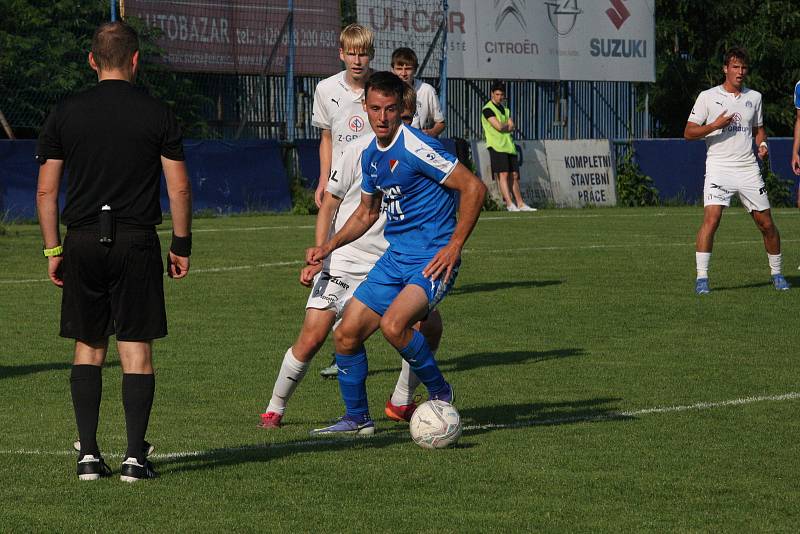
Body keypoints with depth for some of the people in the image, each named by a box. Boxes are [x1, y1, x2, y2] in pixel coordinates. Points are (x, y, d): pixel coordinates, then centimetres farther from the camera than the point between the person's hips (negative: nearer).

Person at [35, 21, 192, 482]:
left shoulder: (66, 114, 3)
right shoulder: (158, 115, -1)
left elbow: (46, 190, 3)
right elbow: (180, 187, -2)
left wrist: (53, 250, 10)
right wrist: (182, 246, 7)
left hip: (83, 241, 2)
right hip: (137, 243, -2)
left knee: (89, 348, 11)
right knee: (136, 350, 2)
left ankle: (88, 454, 6)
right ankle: (136, 456, -1)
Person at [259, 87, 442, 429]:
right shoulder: (360, 151, -7)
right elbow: (329, 205, 0)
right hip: (343, 260, -3)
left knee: (429, 326, -11)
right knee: (312, 336, -13)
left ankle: (400, 403, 11)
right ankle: (274, 410, 5)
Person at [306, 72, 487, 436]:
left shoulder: (416, 148, -16)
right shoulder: (371, 155, 10)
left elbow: (473, 187, -17)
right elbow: (366, 214, 25)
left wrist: (454, 246, -18)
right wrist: (328, 247, 13)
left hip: (433, 259, -8)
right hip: (395, 257, 8)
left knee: (393, 324, -30)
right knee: (347, 334, 3)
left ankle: (440, 393, -6)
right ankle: (357, 419, 20)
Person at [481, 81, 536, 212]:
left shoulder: (505, 109, 20)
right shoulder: (488, 109, -4)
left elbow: (511, 127, 9)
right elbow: (499, 127, -14)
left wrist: (503, 127, -8)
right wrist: (507, 125, 5)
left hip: (509, 146, 7)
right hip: (497, 146, -7)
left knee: (514, 175, 8)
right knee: (503, 174, -15)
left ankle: (520, 204, 12)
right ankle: (509, 203, -21)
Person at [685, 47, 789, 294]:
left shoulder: (754, 97, 12)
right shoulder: (708, 97, 1)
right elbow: (689, 132, 0)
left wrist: (762, 143, 5)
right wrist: (714, 125, -15)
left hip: (748, 169, 4)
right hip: (719, 167, -4)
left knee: (766, 223, 4)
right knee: (711, 218, -20)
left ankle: (776, 274, 23)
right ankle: (701, 278, -16)